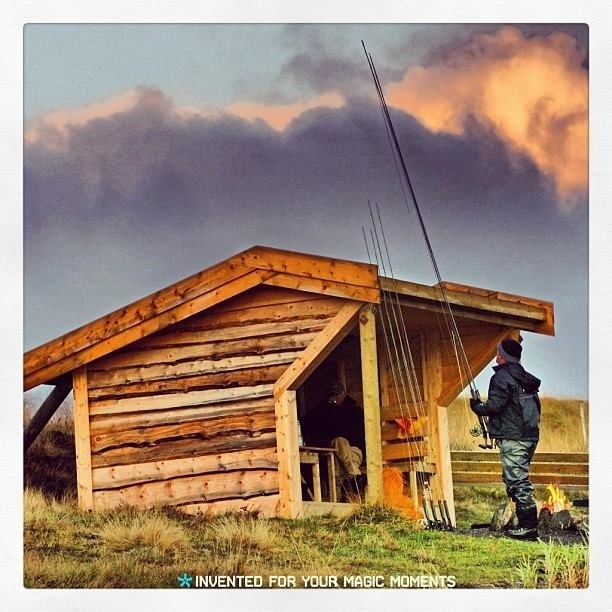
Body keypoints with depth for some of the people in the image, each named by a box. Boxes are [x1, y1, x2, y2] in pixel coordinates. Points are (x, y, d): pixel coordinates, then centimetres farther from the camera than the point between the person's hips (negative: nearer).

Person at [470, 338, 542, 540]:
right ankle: (527, 522, 16)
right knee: (513, 479, 16)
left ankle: (528, 526, -10)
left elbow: (494, 406, -17)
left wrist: (477, 406, 3)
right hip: (530, 436, 9)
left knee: (517, 481, -8)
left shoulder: (501, 377, -10)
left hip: (512, 438, -9)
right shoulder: (525, 378, 17)